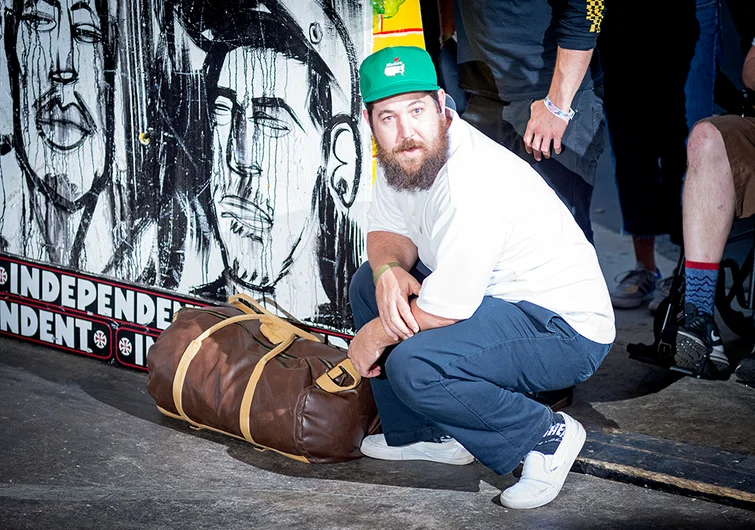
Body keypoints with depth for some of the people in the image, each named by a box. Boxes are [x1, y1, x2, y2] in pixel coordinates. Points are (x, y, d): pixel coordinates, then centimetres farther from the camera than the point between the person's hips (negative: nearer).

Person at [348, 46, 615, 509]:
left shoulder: (470, 184, -30)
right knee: (369, 283, 11)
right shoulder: (406, 155, -2)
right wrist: (389, 268, -13)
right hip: (496, 298, 10)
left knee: (411, 366, -29)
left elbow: (444, 311, -26)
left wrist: (374, 337, -8)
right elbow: (388, 231, 12)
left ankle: (547, 436, -8)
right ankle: (423, 434, 17)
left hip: (566, 331, -10)